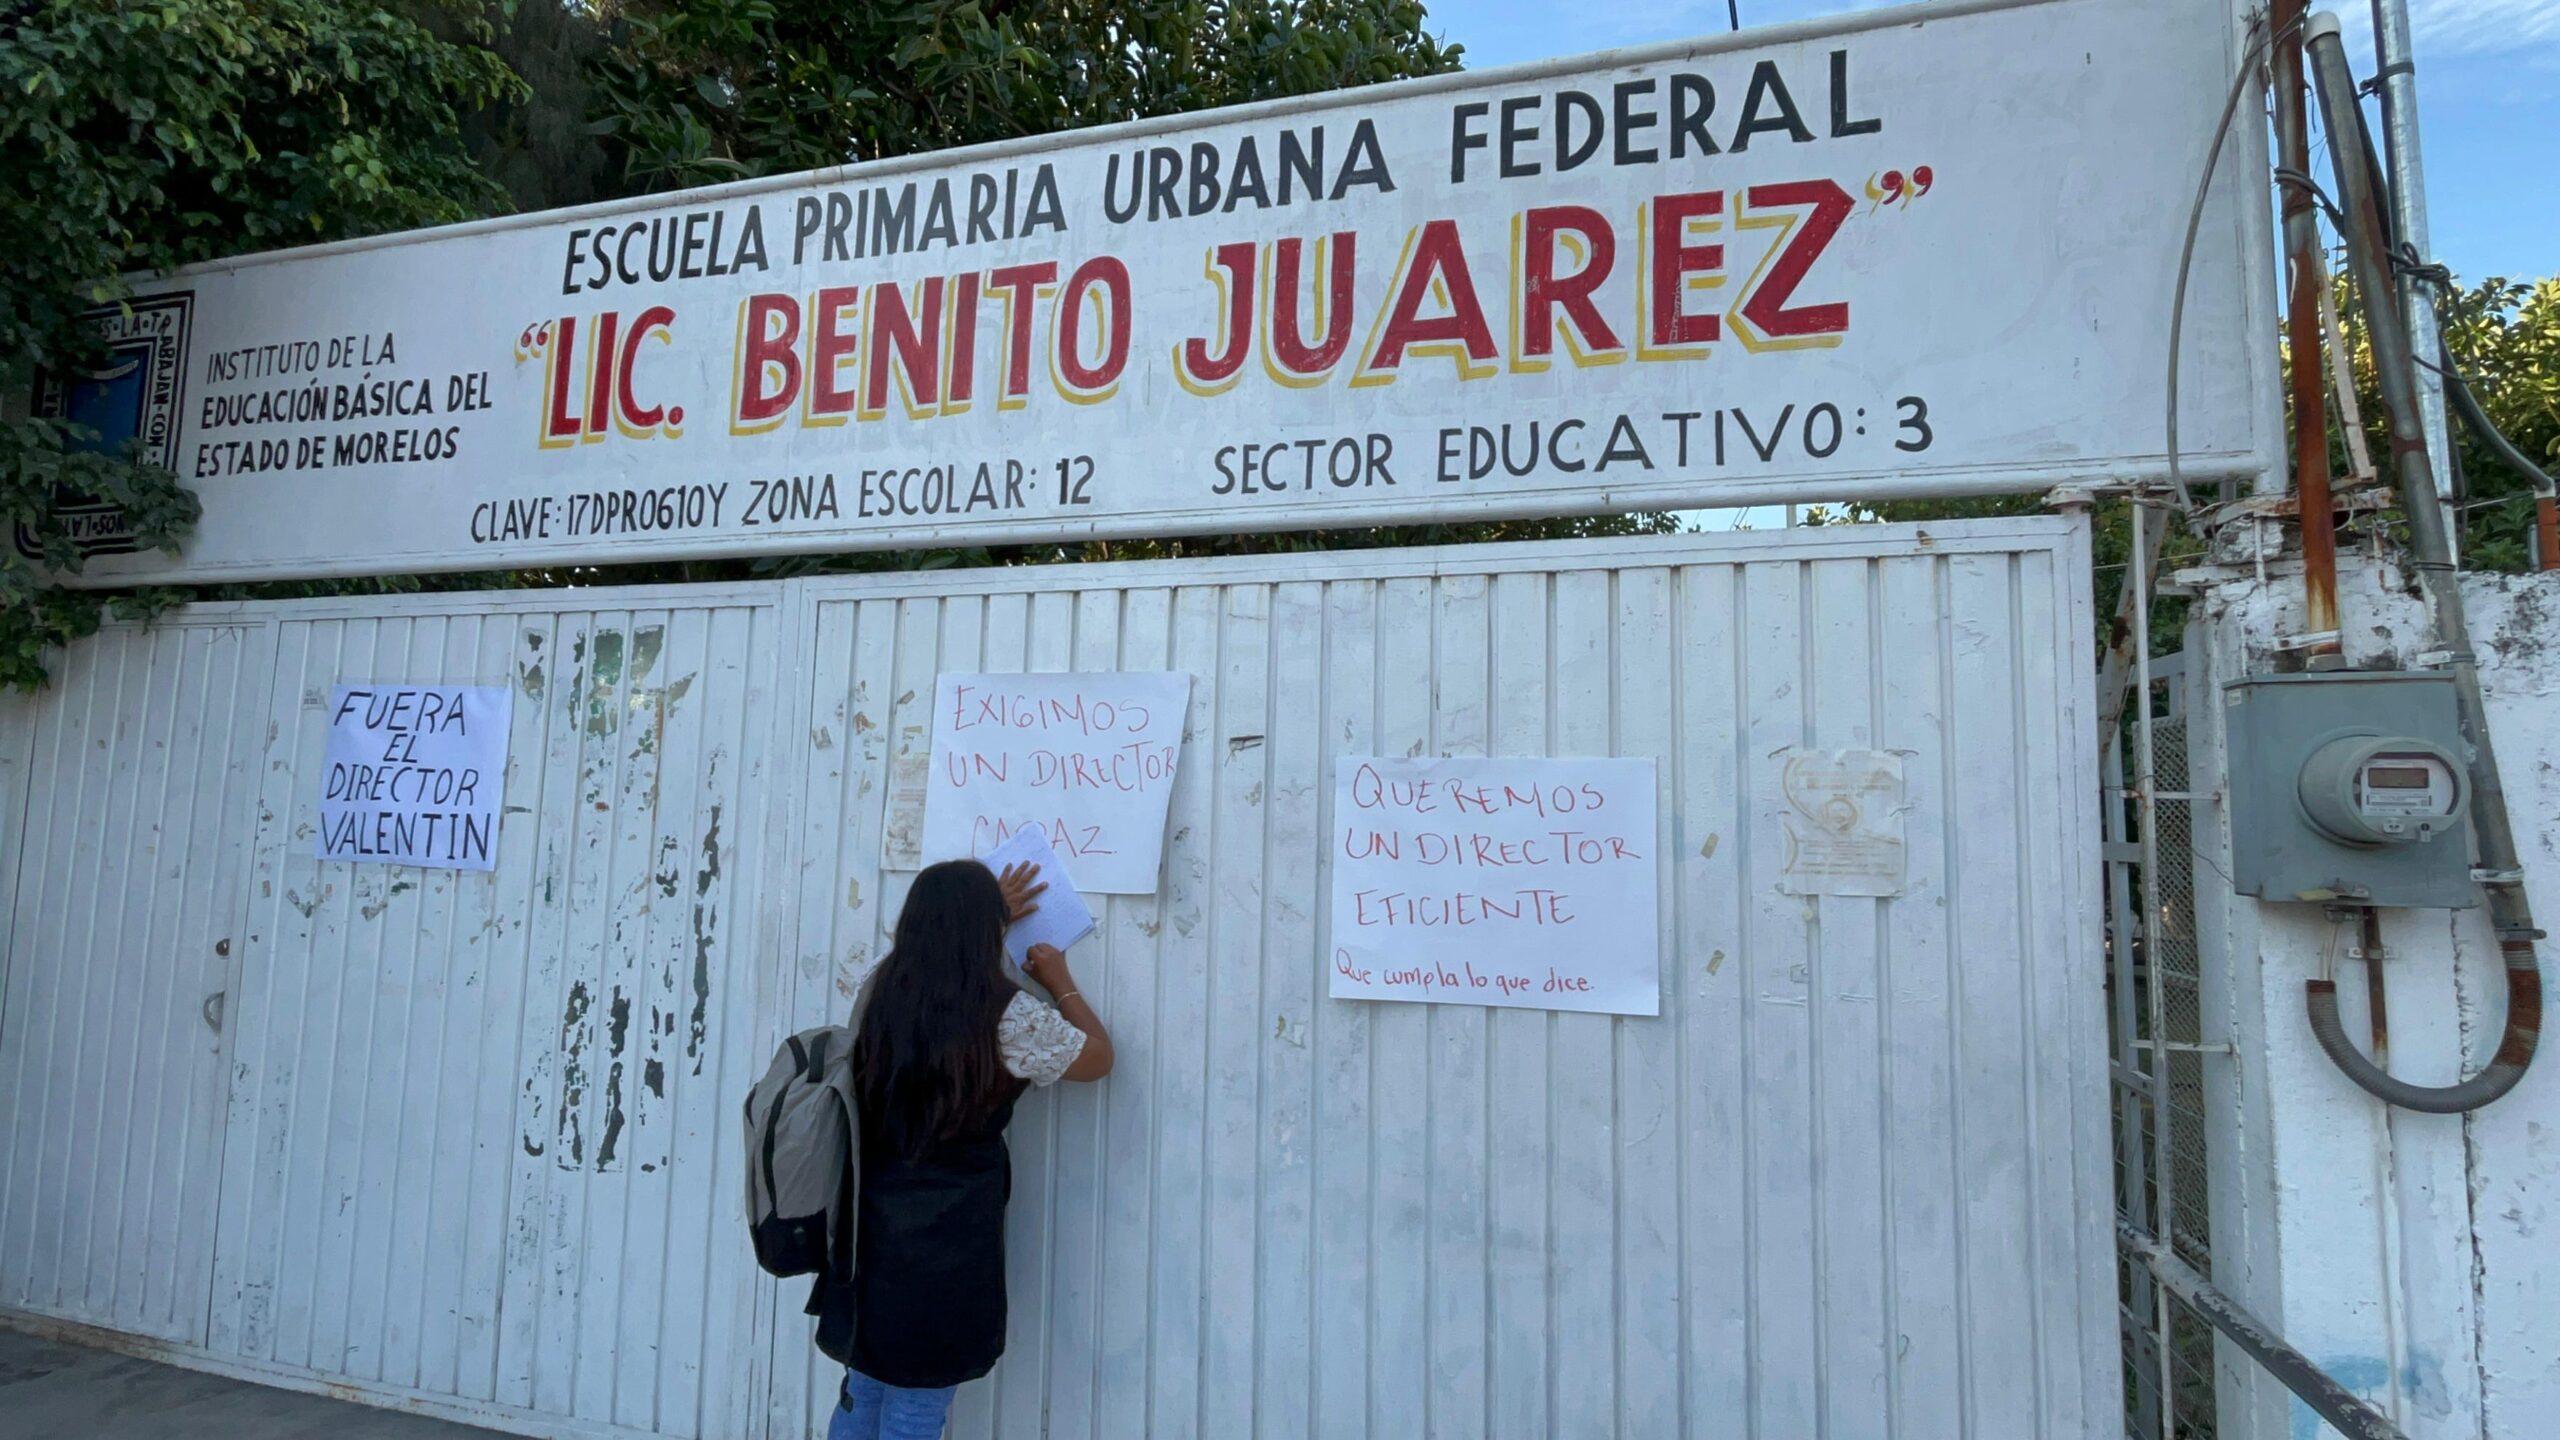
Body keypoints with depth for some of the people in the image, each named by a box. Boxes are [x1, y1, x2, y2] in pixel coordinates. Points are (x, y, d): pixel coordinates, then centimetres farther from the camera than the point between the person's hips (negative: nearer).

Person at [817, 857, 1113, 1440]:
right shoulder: (1006, 1016, -16)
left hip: (868, 1227, 6)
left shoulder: (880, 992, 1)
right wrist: (1061, 982, 12)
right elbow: (1097, 1059, 0)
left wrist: (988, 911, 34)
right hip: (946, 1242, -6)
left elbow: (925, 953, 26)